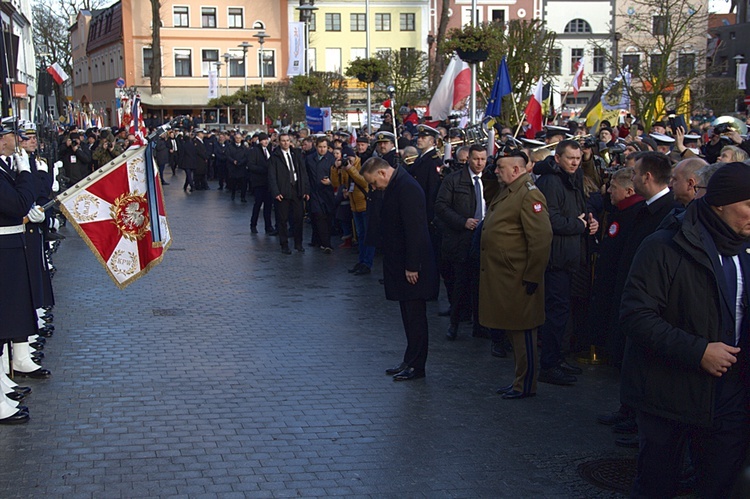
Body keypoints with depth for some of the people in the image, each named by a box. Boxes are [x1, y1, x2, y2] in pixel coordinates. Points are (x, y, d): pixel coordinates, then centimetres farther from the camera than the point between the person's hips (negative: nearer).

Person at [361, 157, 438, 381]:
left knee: (415, 316, -1)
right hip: (400, 264, 10)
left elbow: (415, 229, -23)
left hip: (412, 267, -10)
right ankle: (410, 362, 24)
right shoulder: (394, 186, 13)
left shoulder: (407, 188, -19)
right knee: (410, 316, 16)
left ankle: (415, 366, 6)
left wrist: (411, 266, -22)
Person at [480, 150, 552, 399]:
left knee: (522, 331, 1)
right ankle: (520, 379, 27)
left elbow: (541, 239, -21)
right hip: (501, 276, 10)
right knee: (511, 330, 16)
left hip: (518, 279, -10)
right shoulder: (506, 192, 15)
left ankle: (526, 385, 12)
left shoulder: (529, 194, -16)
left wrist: (532, 277, -19)